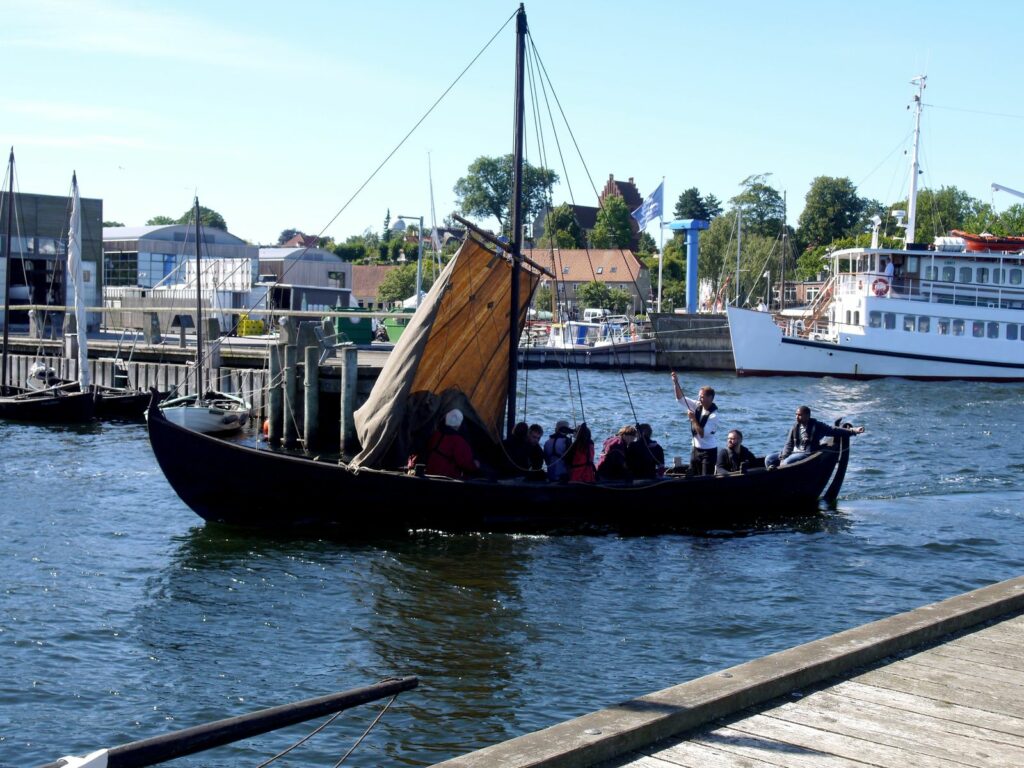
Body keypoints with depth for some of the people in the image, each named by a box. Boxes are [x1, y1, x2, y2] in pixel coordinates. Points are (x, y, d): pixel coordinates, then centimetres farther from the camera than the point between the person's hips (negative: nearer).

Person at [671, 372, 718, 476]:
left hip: (708, 451, -7)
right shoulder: (698, 406, -1)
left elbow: (703, 434, -24)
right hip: (696, 449, 7)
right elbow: (681, 399, 1)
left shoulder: (713, 415, -21)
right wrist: (676, 383, -12)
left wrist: (693, 419, -24)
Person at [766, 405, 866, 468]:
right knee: (769, 460, -7)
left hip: (807, 454, -6)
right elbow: (789, 444, 4)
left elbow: (833, 431, -6)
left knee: (787, 463, -32)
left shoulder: (817, 426, -5)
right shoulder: (795, 427, 7)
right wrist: (783, 457, -12)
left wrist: (853, 431, -15)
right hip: (794, 452, 6)